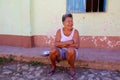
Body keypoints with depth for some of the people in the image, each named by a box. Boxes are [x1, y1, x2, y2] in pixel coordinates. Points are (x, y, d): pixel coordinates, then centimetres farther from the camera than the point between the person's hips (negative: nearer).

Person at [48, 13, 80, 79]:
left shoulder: (75, 31, -8)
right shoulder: (59, 31, -4)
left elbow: (76, 45, -18)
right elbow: (56, 44, -15)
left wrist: (63, 44, -15)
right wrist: (69, 42, -23)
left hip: (71, 53, -1)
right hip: (61, 52, 2)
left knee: (70, 50, -36)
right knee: (52, 50, -29)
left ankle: (72, 68, -10)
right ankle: (53, 66, 0)